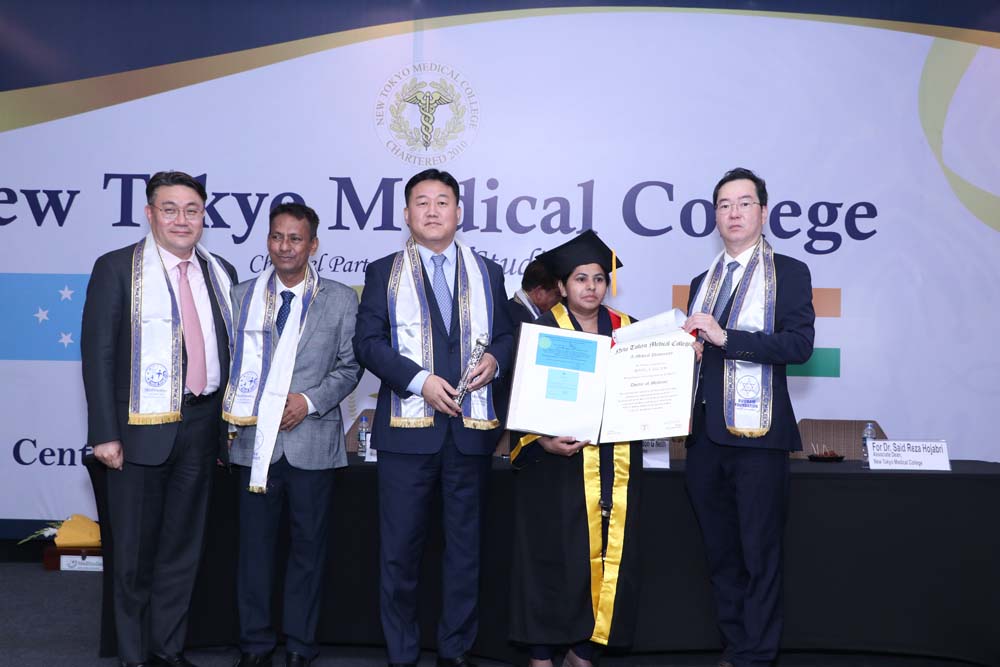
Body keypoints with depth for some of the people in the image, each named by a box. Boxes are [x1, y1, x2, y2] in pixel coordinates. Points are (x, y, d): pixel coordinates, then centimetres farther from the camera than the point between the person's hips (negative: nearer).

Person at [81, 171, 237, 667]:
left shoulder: (220, 272, 10)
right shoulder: (117, 268, -3)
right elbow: (97, 353, -6)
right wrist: (105, 434, -12)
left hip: (202, 426, 4)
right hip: (142, 428, -4)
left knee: (183, 547, 12)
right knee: (136, 552, 7)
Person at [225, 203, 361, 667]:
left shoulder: (341, 300, 4)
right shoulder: (242, 296, 9)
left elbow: (349, 367, 3)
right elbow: (229, 361, 9)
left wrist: (310, 401, -10)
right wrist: (234, 405, -7)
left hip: (312, 440, -1)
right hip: (256, 439, 1)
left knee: (308, 547, 8)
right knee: (255, 545, 8)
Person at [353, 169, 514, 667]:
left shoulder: (487, 273, 14)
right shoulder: (384, 272, 8)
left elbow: (507, 335, 14)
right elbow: (367, 342, -2)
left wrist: (495, 359, -9)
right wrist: (420, 380, -14)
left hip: (472, 425, 2)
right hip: (408, 426, -2)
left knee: (466, 542, 8)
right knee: (400, 547, 3)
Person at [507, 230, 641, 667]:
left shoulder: (627, 330, 11)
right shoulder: (542, 330, -1)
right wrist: (543, 442, -20)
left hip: (616, 464, 4)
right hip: (557, 465, -4)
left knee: (610, 558, 5)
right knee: (554, 557, -1)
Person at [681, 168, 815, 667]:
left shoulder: (788, 273, 1)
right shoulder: (703, 282, 18)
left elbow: (799, 343, -13)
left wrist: (725, 337, -18)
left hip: (757, 434, -5)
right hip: (705, 433, 6)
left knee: (760, 555, 0)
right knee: (720, 554, 12)